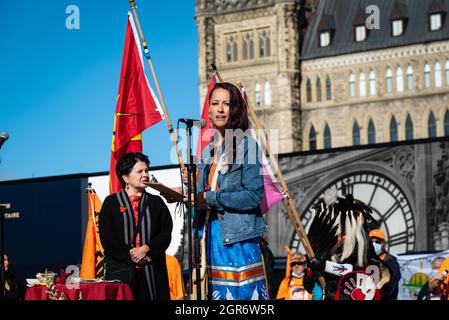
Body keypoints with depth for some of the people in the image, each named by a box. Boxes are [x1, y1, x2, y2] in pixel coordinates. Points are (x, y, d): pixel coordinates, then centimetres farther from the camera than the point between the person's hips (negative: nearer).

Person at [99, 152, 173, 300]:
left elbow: (166, 232, 5)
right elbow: (106, 237, 0)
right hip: (120, 270, -2)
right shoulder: (111, 202, 9)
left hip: (152, 271, 2)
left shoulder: (156, 202, 16)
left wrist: (147, 249, -12)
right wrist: (130, 254, -12)